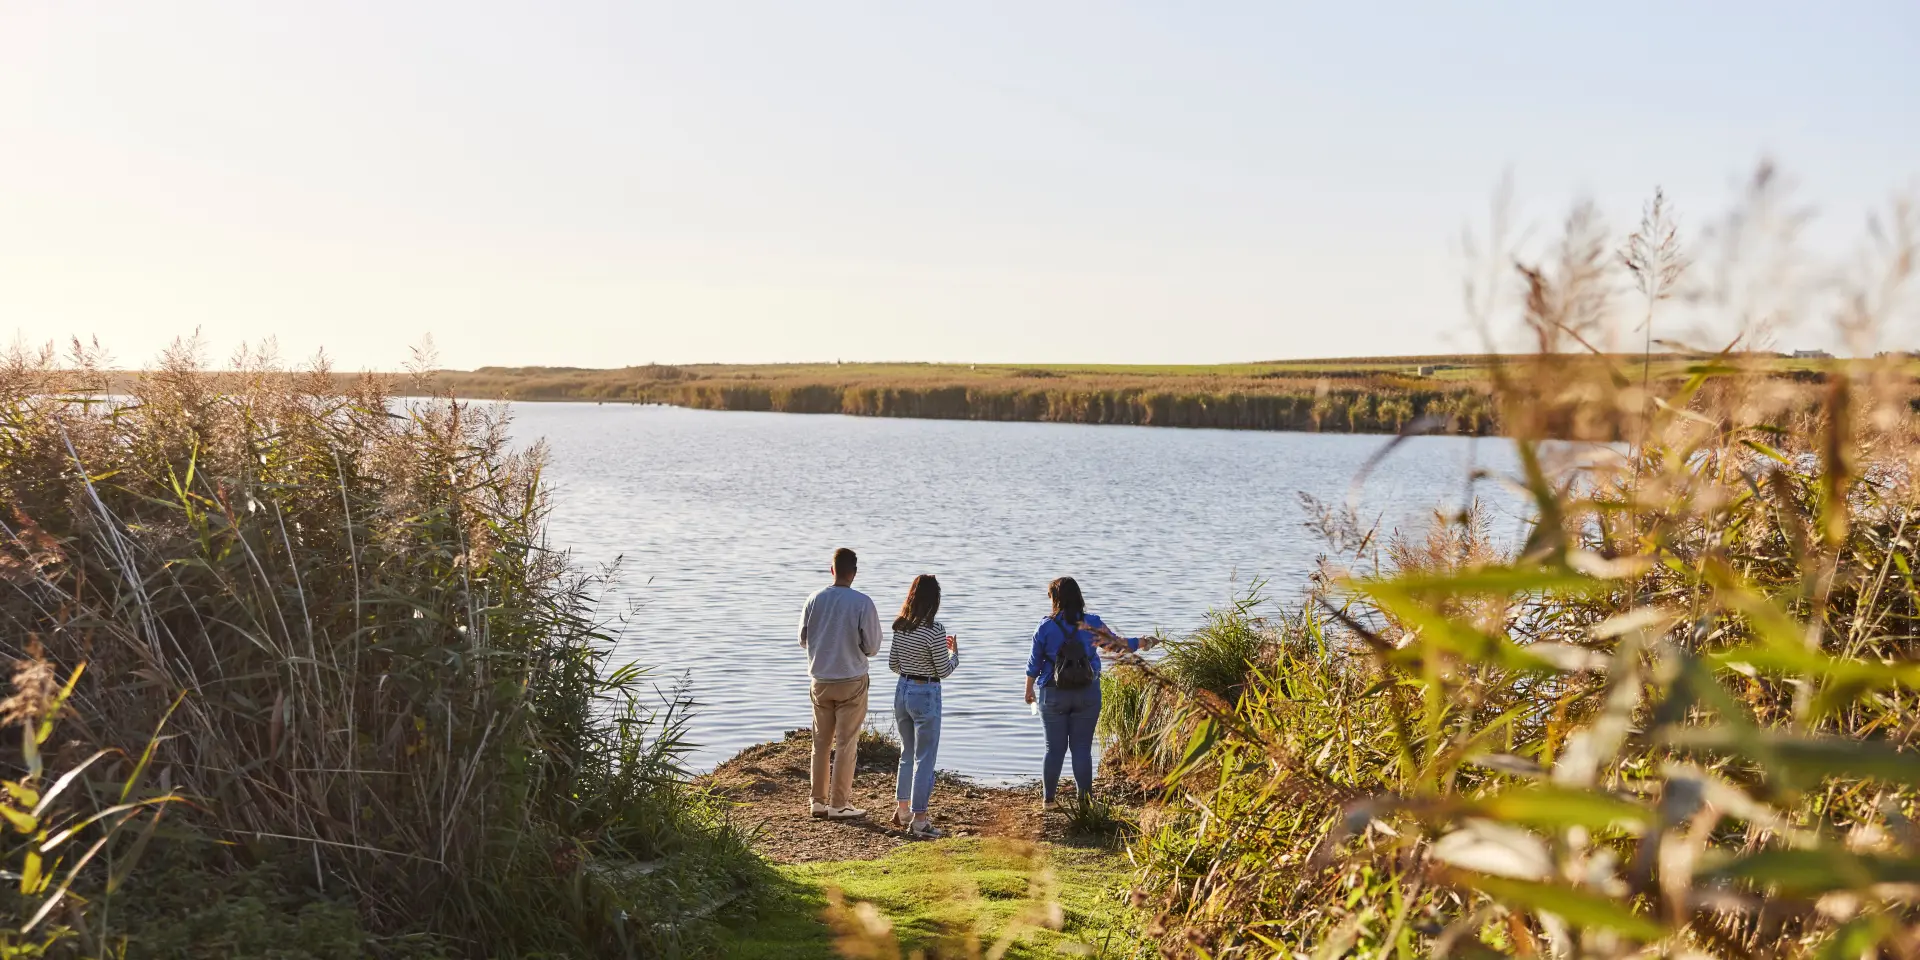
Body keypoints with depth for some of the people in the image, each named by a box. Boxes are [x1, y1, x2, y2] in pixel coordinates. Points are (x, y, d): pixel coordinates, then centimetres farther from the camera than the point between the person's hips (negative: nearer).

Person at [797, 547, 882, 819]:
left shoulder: (815, 599, -4)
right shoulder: (862, 603, -14)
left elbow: (803, 639, 5)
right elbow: (872, 647, -9)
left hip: (820, 681, 4)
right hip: (851, 681, -4)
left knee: (821, 741, 13)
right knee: (846, 743, 4)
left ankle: (818, 801, 18)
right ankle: (839, 804, 7)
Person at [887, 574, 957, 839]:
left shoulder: (900, 626, 1)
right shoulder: (934, 630, -18)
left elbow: (893, 665, 9)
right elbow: (944, 671, -12)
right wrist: (954, 652, 6)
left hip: (902, 691, 7)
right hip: (925, 695, -7)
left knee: (908, 754, 22)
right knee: (924, 758, 1)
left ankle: (902, 810, 32)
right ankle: (919, 820, 4)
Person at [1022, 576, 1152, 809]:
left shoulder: (1046, 627, -8)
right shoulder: (1093, 623, -5)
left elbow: (1034, 663, -1)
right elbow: (1116, 644, 8)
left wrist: (1029, 689, 14)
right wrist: (1143, 643, 26)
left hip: (1053, 695, -1)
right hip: (1087, 694, 1)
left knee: (1055, 748, 8)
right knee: (1082, 748, 6)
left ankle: (1047, 798, 14)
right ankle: (1085, 799, 8)